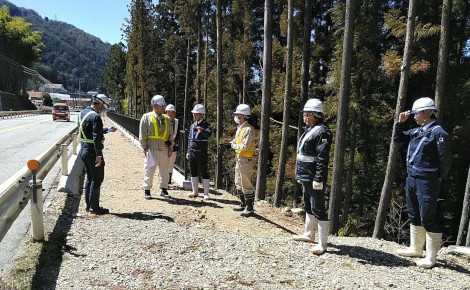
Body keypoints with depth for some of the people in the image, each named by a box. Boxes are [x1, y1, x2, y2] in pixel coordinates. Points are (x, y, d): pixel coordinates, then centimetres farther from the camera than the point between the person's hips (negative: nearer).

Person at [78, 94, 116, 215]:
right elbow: (97, 138, -24)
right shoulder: (95, 117, -18)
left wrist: (108, 130, 25)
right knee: (97, 179, 0)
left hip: (83, 150, 10)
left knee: (90, 179, 18)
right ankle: (94, 207, 6)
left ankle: (88, 205, 25)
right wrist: (99, 155, -23)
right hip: (92, 152, -10)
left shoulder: (82, 113, 12)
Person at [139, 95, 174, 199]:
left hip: (164, 149, 4)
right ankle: (147, 190, 13)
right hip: (151, 149, -4)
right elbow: (142, 134, 0)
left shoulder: (166, 119, 14)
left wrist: (170, 147, 9)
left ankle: (163, 189, 19)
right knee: (149, 170, 1)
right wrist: (144, 147, -6)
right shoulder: (147, 117, 2)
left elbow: (170, 134, 17)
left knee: (164, 170, 7)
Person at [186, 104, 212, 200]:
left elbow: (208, 134, -30)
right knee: (193, 172, 11)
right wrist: (188, 151, 14)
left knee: (204, 172, -1)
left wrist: (202, 131, -50)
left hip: (201, 153, -6)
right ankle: (195, 192, 23)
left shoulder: (206, 125, -7)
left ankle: (206, 193, 6)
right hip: (192, 152, 6)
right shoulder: (192, 125, 12)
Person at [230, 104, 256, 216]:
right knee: (238, 183, 18)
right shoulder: (239, 128, 13)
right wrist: (229, 143, 3)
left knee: (246, 184, -5)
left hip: (246, 160, -10)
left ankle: (249, 208, 4)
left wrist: (233, 145, -12)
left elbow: (245, 146, -24)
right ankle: (243, 204, 30)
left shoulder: (248, 129, -18)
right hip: (238, 158, 10)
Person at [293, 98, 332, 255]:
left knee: (318, 209, -5)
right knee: (308, 206, 21)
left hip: (314, 178, -11)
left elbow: (323, 158, -22)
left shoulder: (322, 131, -16)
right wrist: (300, 173, 23)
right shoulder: (309, 130, 16)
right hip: (305, 176, 11)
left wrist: (319, 179, -25)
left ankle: (322, 244, 3)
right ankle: (309, 234, 36)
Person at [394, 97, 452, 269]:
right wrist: (400, 123, 9)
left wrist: (438, 180, -5)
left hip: (426, 182, -9)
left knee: (428, 219, -2)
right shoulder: (416, 131, 11)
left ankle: (431, 257, 10)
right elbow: (397, 139, 22)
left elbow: (445, 160, -13)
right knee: (414, 216, 17)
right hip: (411, 179, 9)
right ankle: (415, 249, 31)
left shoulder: (438, 132, -13)